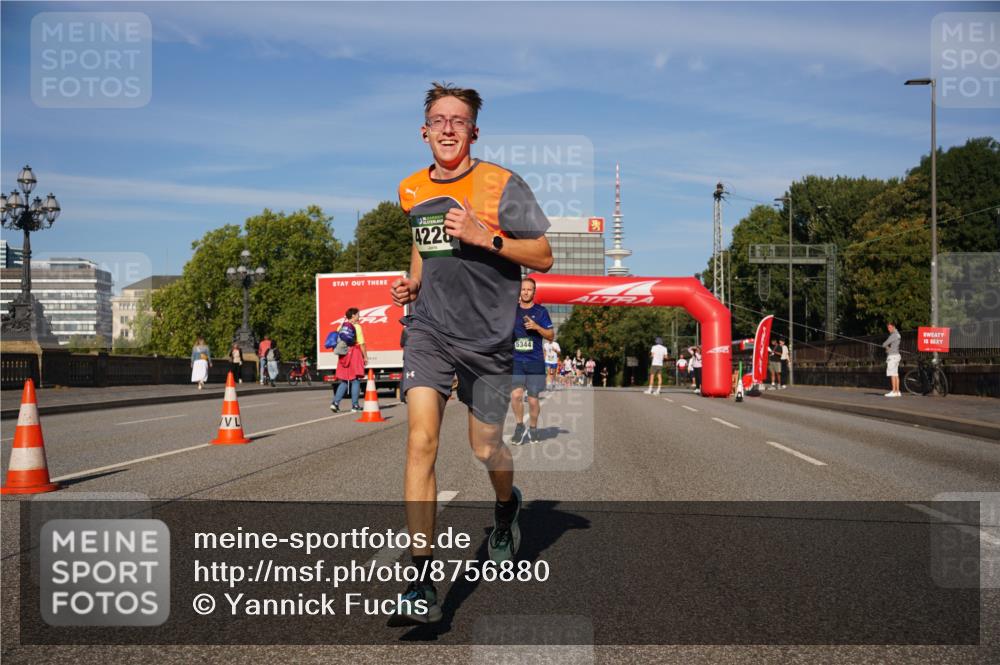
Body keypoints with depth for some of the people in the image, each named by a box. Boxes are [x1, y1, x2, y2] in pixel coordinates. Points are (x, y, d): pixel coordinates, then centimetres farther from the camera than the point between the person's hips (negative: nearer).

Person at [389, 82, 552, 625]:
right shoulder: (412, 191, 8)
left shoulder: (502, 185, -6)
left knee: (485, 448, 10)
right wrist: (413, 282, 8)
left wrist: (487, 236, -19)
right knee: (421, 442, -14)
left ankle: (506, 506, 49)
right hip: (428, 329, 2)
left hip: (488, 336, -2)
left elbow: (543, 258, -6)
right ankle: (423, 586, -12)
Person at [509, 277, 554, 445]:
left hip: (535, 361, -1)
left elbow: (551, 336, 2)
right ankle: (519, 426, 5)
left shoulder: (541, 311, 4)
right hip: (515, 360, 1)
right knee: (516, 394, -16)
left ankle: (533, 429, 24)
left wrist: (536, 327, -11)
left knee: (533, 399, 3)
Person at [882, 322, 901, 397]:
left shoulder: (894, 335, -15)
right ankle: (897, 391, 9)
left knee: (892, 374, -10)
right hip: (895, 355, 10)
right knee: (896, 374, 9)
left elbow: (884, 344, -17)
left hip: (892, 356, -10)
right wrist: (887, 347, 2)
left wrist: (885, 345, 4)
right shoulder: (897, 334, 18)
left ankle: (893, 391, -12)